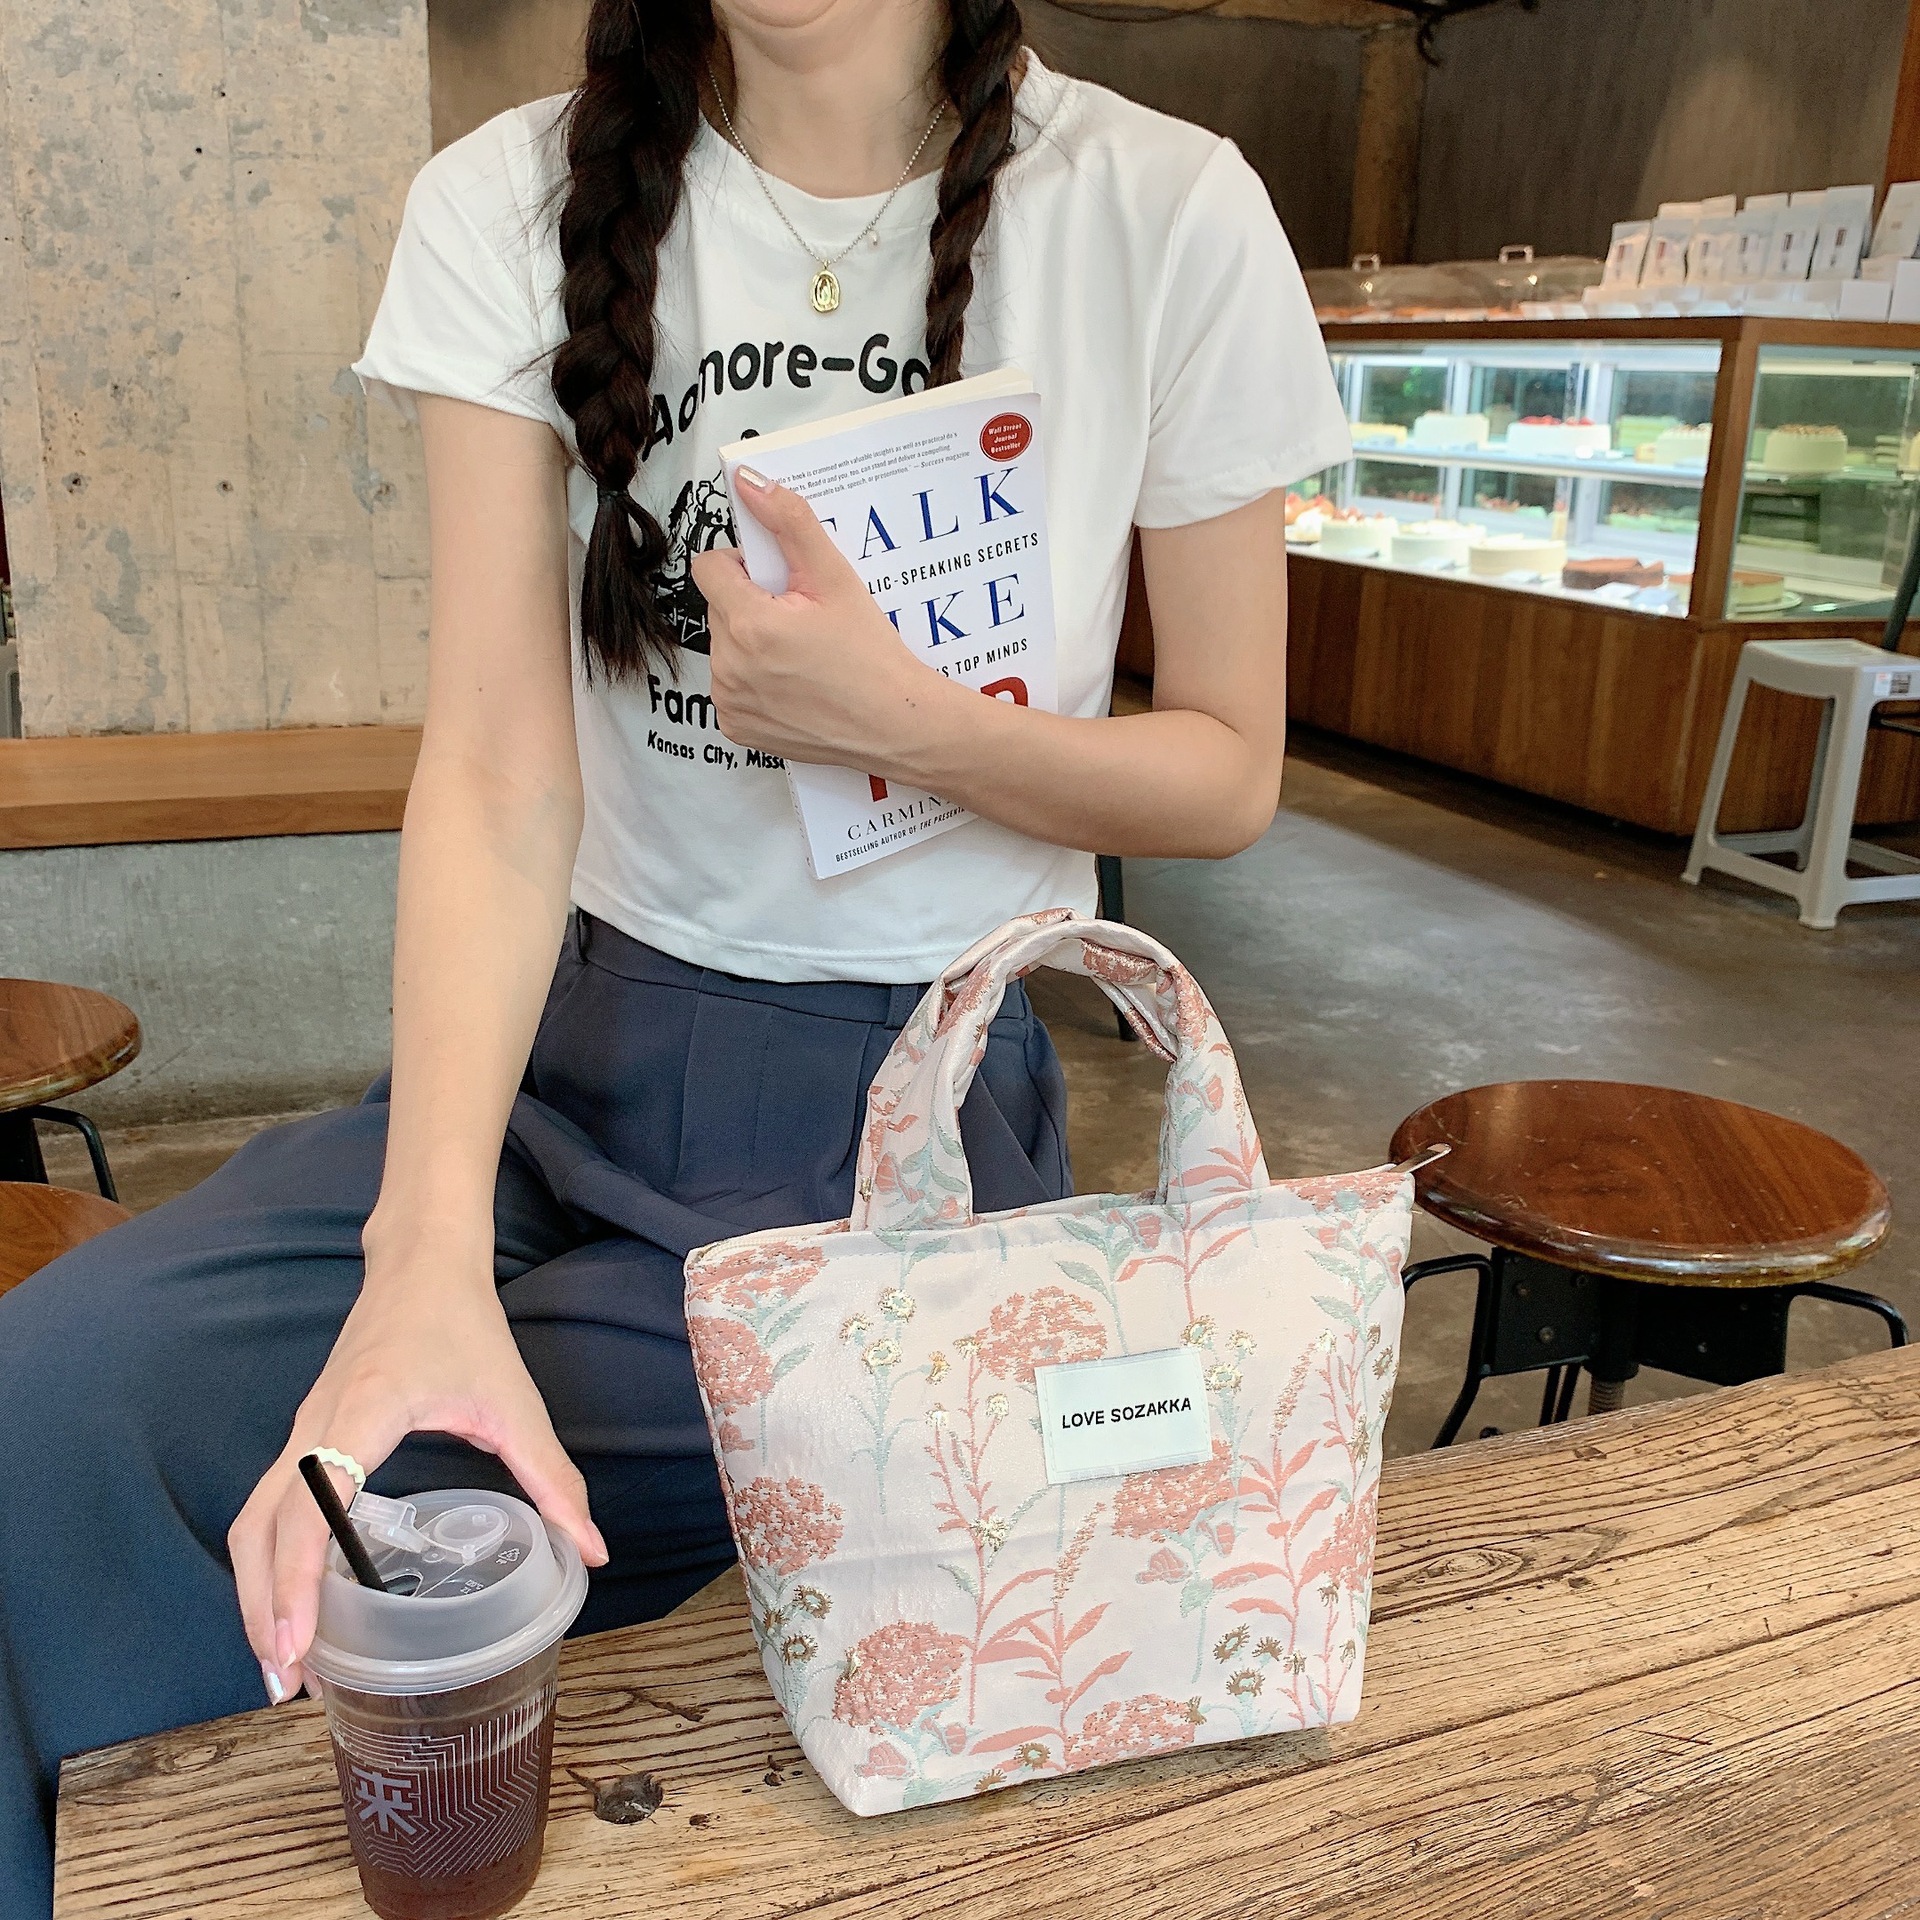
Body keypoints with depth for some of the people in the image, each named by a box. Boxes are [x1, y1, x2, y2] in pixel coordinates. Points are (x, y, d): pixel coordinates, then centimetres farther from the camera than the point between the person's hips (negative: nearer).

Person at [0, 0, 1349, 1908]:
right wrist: (429, 1256, -26)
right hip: (567, 1047, 3)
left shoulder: (1163, 215, -5)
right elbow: (499, 775, -12)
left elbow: (1228, 776, 1)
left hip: (926, 1090, -2)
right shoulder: (518, 207, -1)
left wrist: (901, 717, -19)